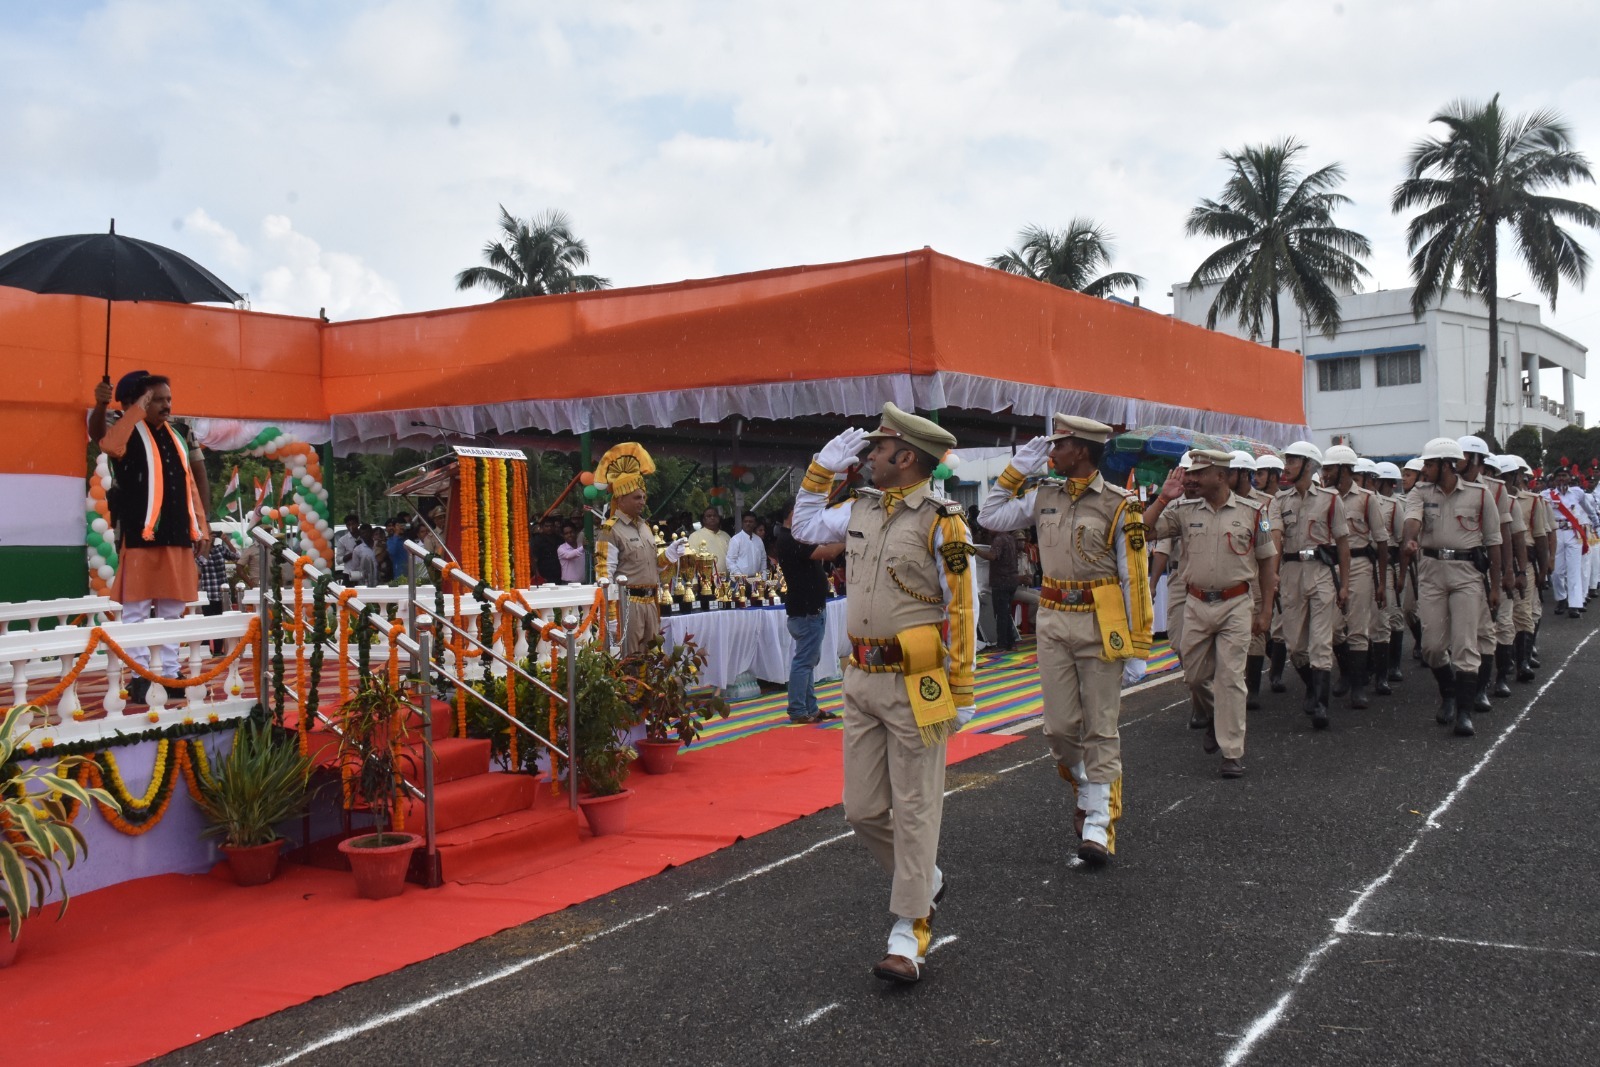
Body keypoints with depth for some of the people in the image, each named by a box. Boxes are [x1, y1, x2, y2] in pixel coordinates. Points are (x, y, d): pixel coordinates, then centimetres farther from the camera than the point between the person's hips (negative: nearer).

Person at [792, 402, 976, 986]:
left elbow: (962, 613, -10)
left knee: (914, 808, 2)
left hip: (914, 685, -7)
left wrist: (961, 693, -10)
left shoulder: (941, 521, -12)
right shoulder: (860, 509, 9)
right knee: (863, 808, 10)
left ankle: (909, 932, 10)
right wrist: (822, 467, 14)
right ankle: (925, 879, 35)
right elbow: (805, 526, 27)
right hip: (861, 680, 7)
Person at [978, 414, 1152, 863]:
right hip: (1053, 622, 5)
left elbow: (1135, 580, -7)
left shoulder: (1119, 506, -8)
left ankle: (1099, 823, 8)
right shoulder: (1044, 496, 7)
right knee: (1060, 727, 7)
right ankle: (1088, 791, 32)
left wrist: (1137, 649, -9)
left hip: (1101, 625, -5)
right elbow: (990, 517, 15)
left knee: (1100, 729, 2)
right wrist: (1017, 469, 6)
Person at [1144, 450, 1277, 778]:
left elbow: (1267, 561, 5)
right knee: (1193, 676, 9)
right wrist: (1164, 497, -10)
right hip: (1196, 604, 3)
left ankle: (1233, 753, 2)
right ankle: (1216, 717, 39)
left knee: (1230, 678, -5)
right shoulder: (1185, 512, 3)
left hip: (1236, 605, -3)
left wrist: (1265, 610, 2)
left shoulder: (1252, 512, -1)